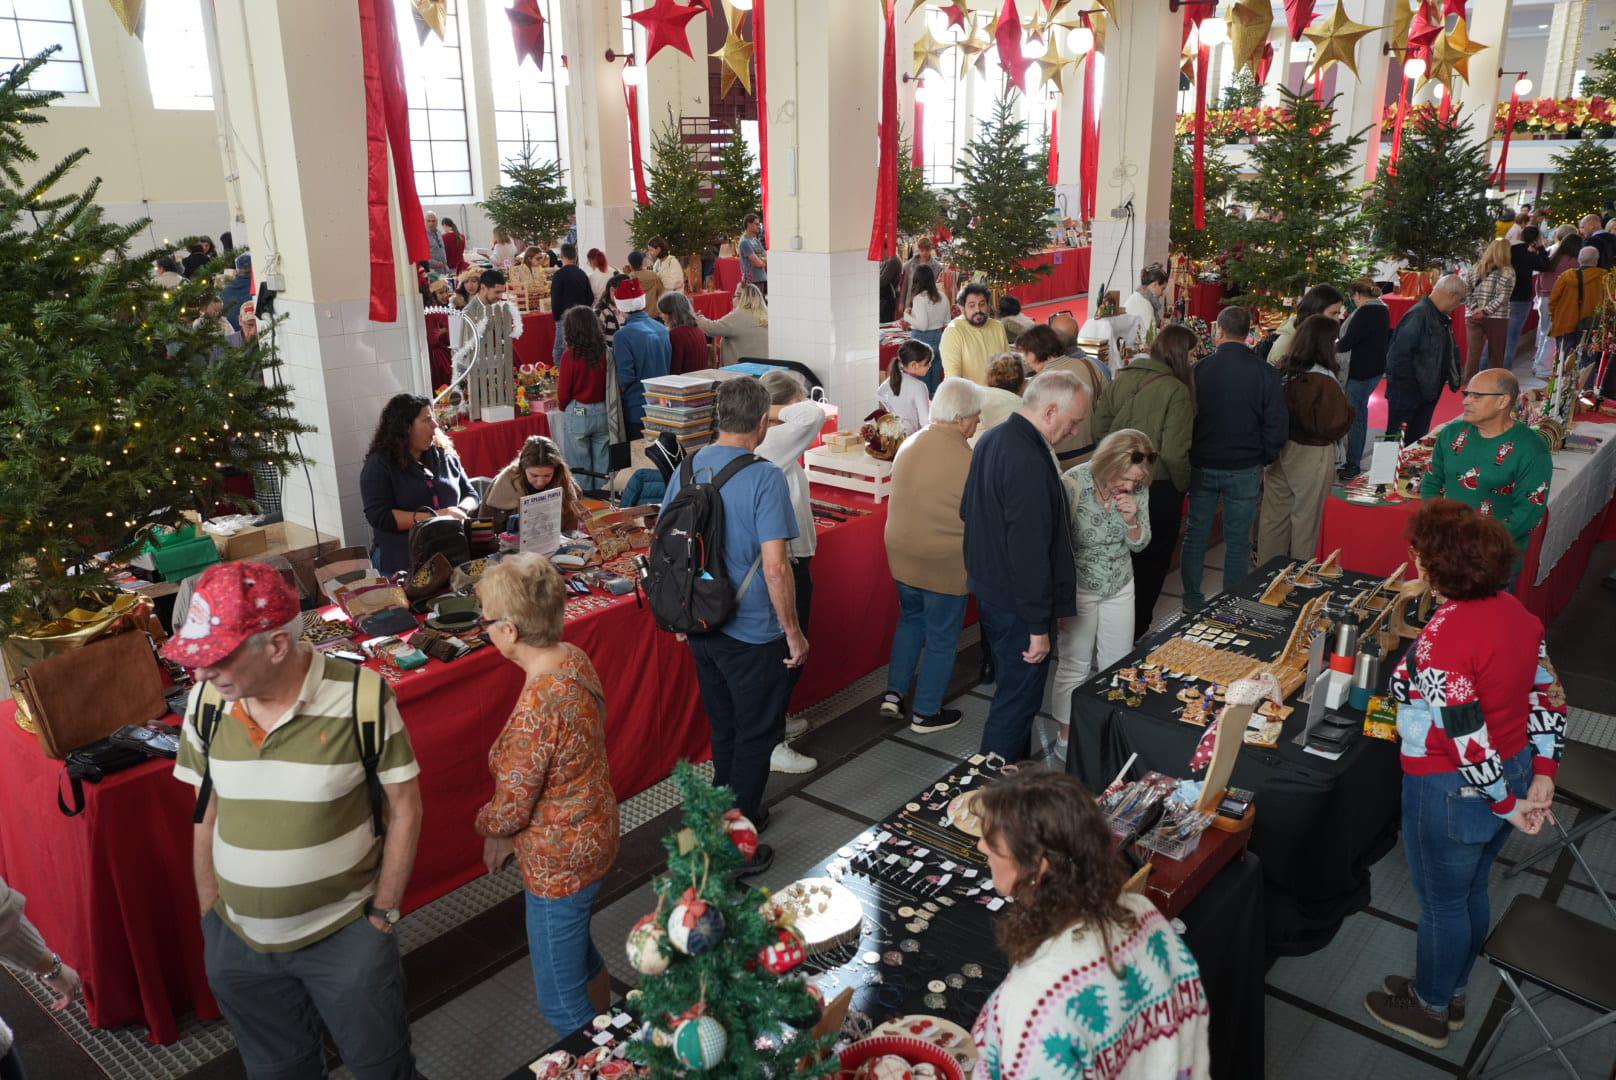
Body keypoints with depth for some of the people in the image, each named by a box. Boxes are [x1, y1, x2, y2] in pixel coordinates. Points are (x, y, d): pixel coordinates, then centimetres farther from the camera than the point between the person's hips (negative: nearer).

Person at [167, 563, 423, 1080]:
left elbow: (403, 808, -12)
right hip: (237, 939, 4)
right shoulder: (206, 700, -9)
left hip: (345, 934, -4)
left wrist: (384, 912, -8)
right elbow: (206, 812, 4)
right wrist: (208, 913, 7)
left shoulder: (363, 698, -22)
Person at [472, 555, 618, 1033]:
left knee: (561, 1001, 12)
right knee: (579, 952, 32)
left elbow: (510, 810, -22)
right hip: (592, 832, 9)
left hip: (560, 862, -9)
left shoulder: (537, 707, -35)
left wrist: (488, 826, 2)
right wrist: (505, 837, 7)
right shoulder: (573, 657, -8)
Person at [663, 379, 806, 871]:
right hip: (753, 634, -6)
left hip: (702, 627, 7)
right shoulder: (764, 478, -20)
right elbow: (775, 566, -23)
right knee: (755, 736, 10)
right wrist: (794, 633, -13)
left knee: (724, 730, 23)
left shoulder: (686, 469, 0)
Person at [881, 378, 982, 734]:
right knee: (941, 638, 11)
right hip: (945, 564, -6)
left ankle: (894, 693, 27)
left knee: (910, 619, 27)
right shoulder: (968, 461, -22)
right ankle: (926, 714, 23)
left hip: (901, 554, 6)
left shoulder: (909, 444, -1)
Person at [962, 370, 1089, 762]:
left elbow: (968, 512, 18)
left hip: (989, 589, 10)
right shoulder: (1028, 462, -28)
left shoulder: (991, 440, 5)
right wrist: (1039, 626, -22)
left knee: (1010, 689, 24)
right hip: (1017, 605, -10)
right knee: (1019, 700, 3)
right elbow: (1030, 550, -28)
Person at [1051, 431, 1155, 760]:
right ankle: (1066, 736, 24)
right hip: (1078, 588, -5)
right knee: (1075, 666, 6)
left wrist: (1132, 519, -22)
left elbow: (1139, 545, 1)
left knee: (1119, 664, 15)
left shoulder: (1138, 489, -9)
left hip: (1120, 587, 5)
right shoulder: (1073, 485, -25)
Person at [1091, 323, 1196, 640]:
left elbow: (1099, 428, 0)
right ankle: (1136, 632, 22)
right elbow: (1174, 453, -22)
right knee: (1153, 561, 13)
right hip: (1158, 488, -6)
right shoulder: (1176, 391, -19)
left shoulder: (1121, 379, -2)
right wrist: (1184, 485, -5)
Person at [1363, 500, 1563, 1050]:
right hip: (1512, 774, 8)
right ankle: (1451, 991, 47)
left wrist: (1507, 806, -14)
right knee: (1471, 892, 26)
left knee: (1441, 902, 15)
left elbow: (1470, 742, -28)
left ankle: (1430, 1010, 37)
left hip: (1454, 792, -8)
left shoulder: (1441, 639, -30)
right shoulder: (1514, 610, -4)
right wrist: (1542, 774, 3)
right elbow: (1548, 697, 2)